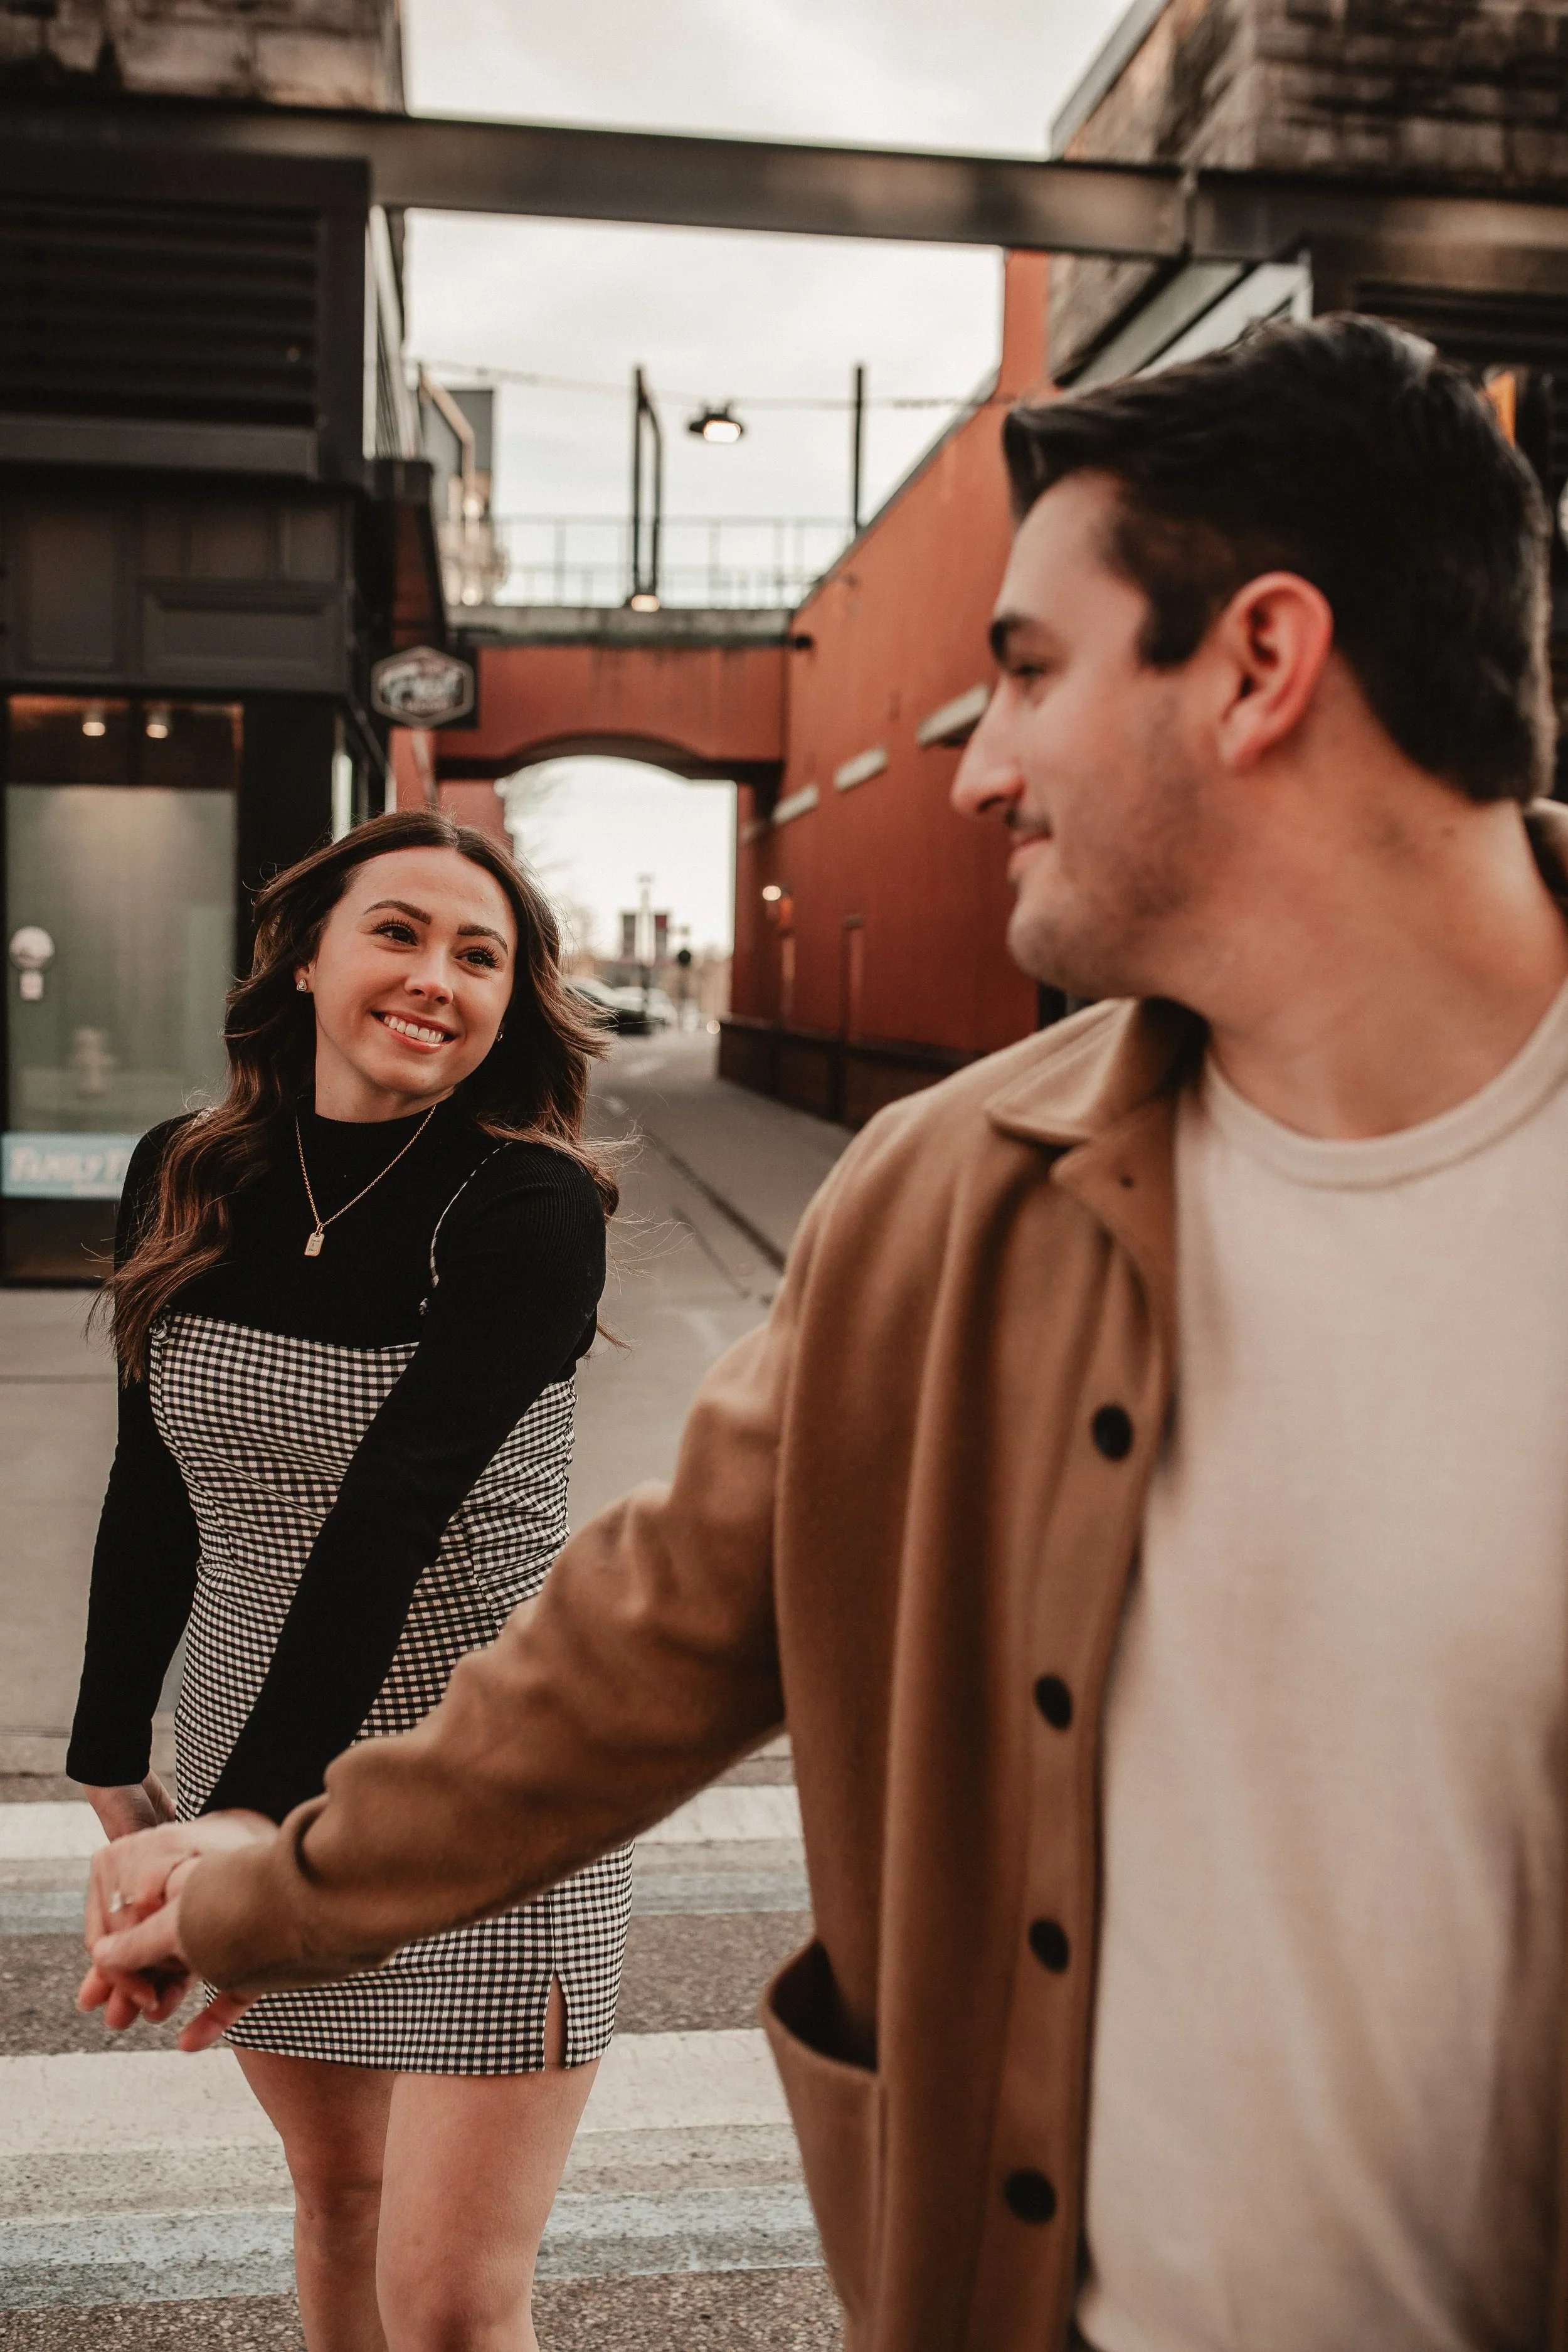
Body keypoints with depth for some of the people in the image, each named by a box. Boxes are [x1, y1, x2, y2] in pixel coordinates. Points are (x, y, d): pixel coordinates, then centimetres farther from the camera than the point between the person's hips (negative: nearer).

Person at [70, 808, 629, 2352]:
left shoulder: (529, 1207, -16)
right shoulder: (186, 1181, 0)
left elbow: (392, 1514, -24)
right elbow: (153, 1494, 8)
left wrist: (255, 1807, -27)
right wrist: (113, 1753, 12)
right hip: (252, 1762, 5)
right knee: (335, 2195, 21)